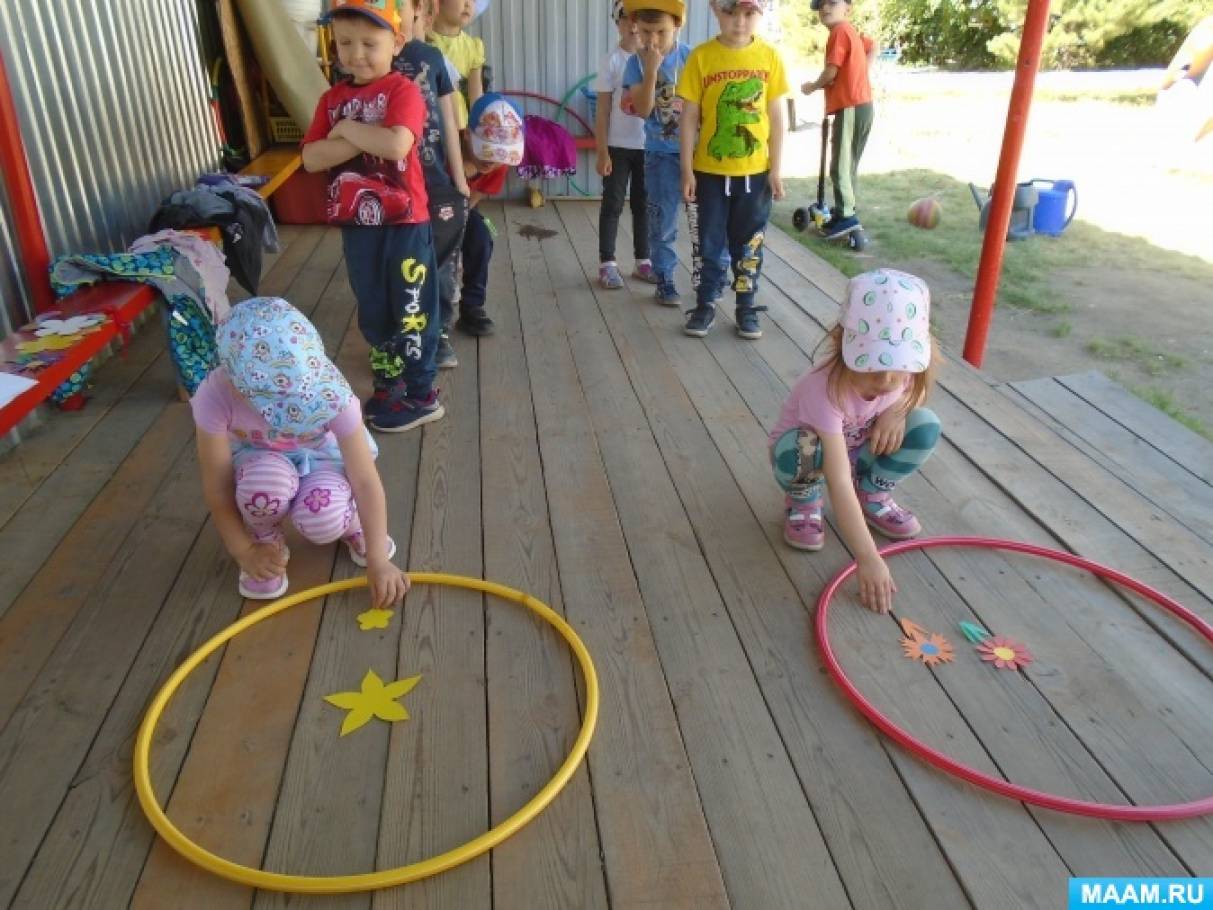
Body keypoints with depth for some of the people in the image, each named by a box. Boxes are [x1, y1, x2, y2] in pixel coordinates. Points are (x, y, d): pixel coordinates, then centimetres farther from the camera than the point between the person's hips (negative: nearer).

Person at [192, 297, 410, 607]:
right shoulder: (215, 396, -32)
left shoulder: (328, 391, -33)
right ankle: (267, 540, -2)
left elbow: (366, 480, -30)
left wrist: (378, 561, -30)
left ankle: (350, 522, 5)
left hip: (320, 459, 0)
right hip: (258, 462, 1)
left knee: (323, 518, -33)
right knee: (267, 484, -37)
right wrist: (245, 552, -15)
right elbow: (217, 486, -21)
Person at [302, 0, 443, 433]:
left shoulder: (403, 90, -9)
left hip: (405, 222, -6)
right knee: (372, 312, 16)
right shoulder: (332, 98, 7)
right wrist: (368, 139, -16)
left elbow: (397, 144, -27)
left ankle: (421, 395, 15)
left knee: (411, 310, 4)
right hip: (356, 224, 6)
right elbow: (311, 158, -5)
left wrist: (346, 129, -13)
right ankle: (387, 385, 32)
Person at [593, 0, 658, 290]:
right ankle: (607, 264, 7)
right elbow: (603, 110, -4)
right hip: (618, 146, -3)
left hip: (649, 146, 3)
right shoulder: (612, 61, -3)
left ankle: (643, 261, 19)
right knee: (613, 204, 2)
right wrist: (602, 151, -10)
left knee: (644, 204, 10)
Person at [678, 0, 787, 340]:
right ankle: (706, 305, 22)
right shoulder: (701, 56, -6)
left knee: (749, 243, 10)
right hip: (710, 170, -1)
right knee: (711, 243, 9)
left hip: (755, 170, 1)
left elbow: (776, 116, 2)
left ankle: (746, 307, 23)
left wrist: (775, 168, 0)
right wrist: (687, 170, -6)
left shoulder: (769, 56, -2)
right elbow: (690, 117, -4)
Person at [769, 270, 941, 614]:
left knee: (926, 426, -20)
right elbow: (839, 482, -44)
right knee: (802, 448, -40)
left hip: (856, 452, 5)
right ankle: (804, 501, -4)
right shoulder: (827, 389, -40)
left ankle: (873, 495, 5)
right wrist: (868, 558, -48)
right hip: (809, 455, -5)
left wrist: (897, 410, -20)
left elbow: (919, 391, 6)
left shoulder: (903, 370, -22)